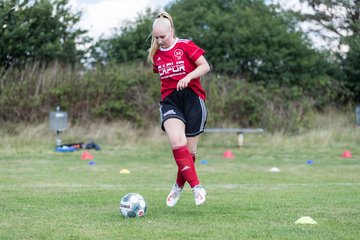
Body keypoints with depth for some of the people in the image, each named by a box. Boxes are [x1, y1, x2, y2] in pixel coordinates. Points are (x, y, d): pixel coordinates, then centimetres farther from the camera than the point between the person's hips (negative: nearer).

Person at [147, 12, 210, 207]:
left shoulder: (185, 46, -2)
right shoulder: (156, 54, 13)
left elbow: (205, 66, -6)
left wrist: (188, 76, -20)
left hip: (192, 99, -2)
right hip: (170, 102, 3)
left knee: (189, 150, 2)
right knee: (177, 143, -24)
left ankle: (179, 186, 25)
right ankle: (196, 187, -22)